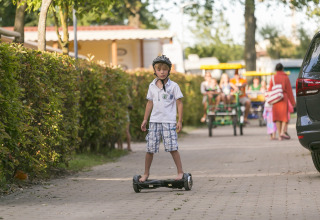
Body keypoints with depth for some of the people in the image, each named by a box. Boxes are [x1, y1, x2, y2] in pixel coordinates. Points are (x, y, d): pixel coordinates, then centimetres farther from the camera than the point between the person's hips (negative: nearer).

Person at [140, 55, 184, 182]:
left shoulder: (173, 86, 0)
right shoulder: (152, 86, 10)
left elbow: (179, 103, 1)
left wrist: (179, 121, -5)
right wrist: (145, 120, 15)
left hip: (169, 121, -3)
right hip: (154, 121, 3)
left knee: (172, 148, -10)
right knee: (150, 149, 2)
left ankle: (180, 172, 0)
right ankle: (146, 173, 14)